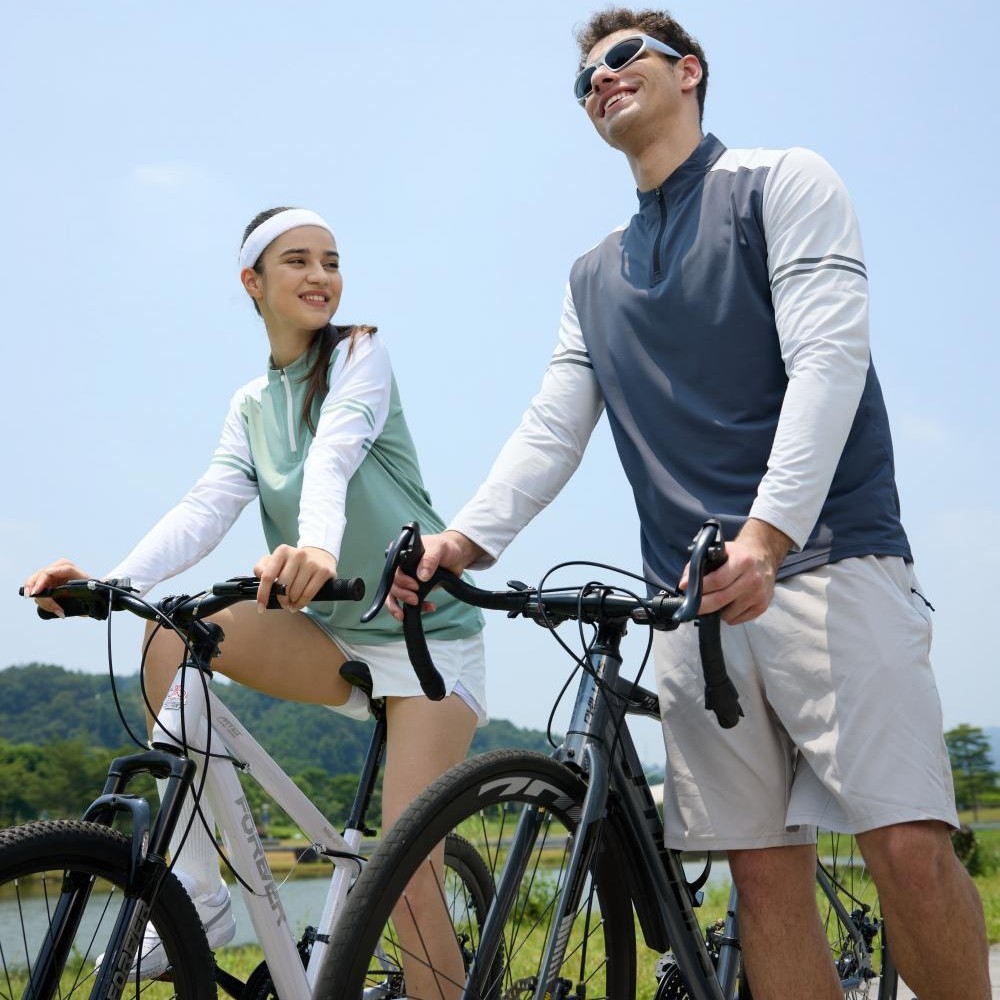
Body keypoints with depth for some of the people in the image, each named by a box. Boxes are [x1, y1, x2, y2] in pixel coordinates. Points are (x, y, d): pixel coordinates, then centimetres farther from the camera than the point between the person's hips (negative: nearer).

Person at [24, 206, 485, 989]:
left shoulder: (359, 353, -5)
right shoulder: (251, 406, 10)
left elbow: (336, 451, -27)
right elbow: (209, 507, -5)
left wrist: (318, 545, -48)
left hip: (427, 631, -5)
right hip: (336, 637, 5)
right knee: (174, 631, -19)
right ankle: (198, 895, -14)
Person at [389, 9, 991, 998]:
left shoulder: (782, 184, 5)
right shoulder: (593, 277, 21)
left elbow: (829, 358, -10)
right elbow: (550, 430, 12)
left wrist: (767, 533, -25)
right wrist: (465, 537, -8)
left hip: (824, 560, -4)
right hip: (693, 596, 5)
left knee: (908, 844, -16)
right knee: (764, 869, 1)